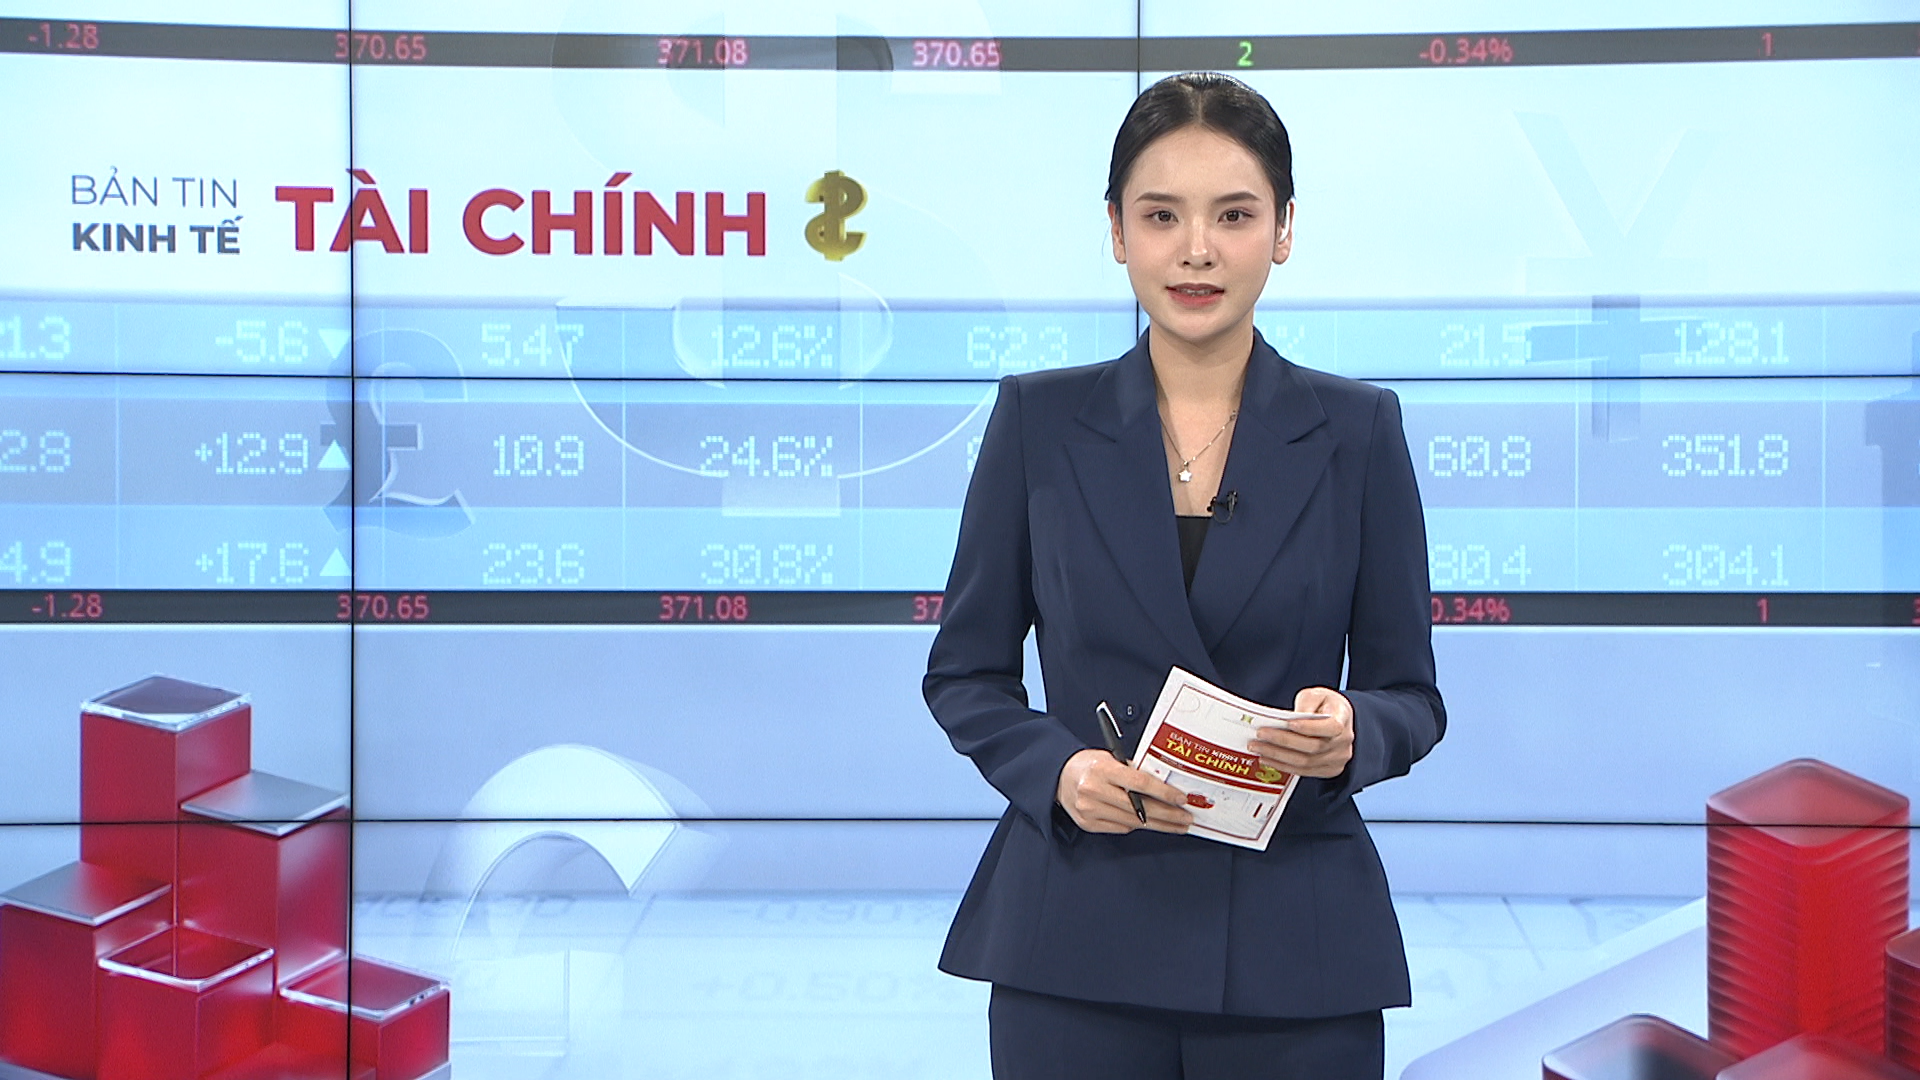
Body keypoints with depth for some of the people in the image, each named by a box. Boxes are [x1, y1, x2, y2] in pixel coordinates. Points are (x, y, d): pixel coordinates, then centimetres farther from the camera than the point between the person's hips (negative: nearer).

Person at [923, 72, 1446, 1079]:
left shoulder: (1357, 429, 2)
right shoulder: (1039, 419, 2)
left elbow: (1409, 693, 4)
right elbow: (965, 671, 6)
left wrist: (1350, 735, -18)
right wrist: (1057, 770, -13)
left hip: (1294, 951, 0)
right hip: (1076, 945, 0)